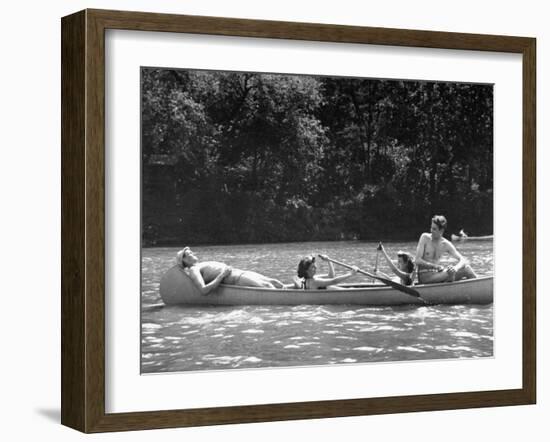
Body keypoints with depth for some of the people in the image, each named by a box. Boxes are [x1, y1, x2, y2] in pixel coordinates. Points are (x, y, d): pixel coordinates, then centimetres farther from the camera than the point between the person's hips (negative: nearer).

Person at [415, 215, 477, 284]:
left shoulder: (446, 245, 1)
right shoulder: (425, 238, -6)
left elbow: (462, 260, -2)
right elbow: (417, 260, -12)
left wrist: (456, 268, -26)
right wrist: (436, 266, -23)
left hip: (436, 274, 4)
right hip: (424, 276, -4)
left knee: (466, 268, -8)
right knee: (450, 272, -28)